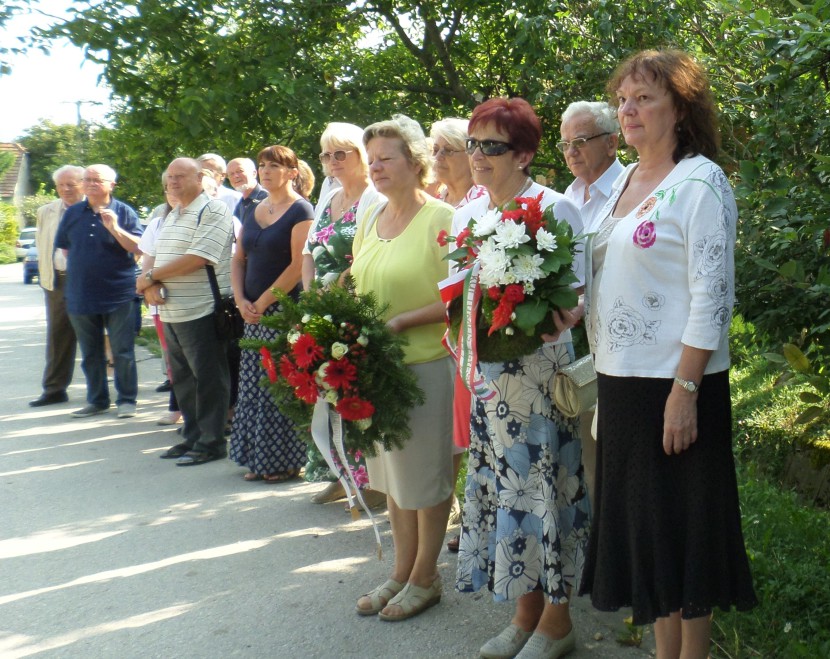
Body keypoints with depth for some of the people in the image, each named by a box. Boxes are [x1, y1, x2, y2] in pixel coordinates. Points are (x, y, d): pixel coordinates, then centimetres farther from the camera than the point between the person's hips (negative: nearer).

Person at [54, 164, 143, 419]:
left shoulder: (124, 212, -2)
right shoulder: (73, 213, 9)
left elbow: (138, 247, -11)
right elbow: (63, 248, 16)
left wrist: (114, 228, -22)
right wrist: (81, 268, 8)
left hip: (118, 295, -4)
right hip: (81, 295, 4)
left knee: (123, 352, -1)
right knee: (90, 354, 12)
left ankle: (127, 400, 8)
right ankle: (97, 400, 21)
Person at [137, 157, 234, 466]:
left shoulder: (213, 211, -9)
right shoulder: (170, 217, 20)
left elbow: (197, 259, -19)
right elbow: (151, 255, 18)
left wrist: (151, 275, -11)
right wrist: (150, 284, -5)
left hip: (202, 311, -9)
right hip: (171, 312, 9)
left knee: (208, 379, -1)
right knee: (183, 379, 14)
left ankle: (210, 443, 7)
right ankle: (191, 437, 24)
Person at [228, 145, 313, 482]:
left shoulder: (300, 210, -7)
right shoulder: (255, 211, 15)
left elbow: (299, 265, -16)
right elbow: (238, 259, 15)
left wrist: (263, 302, -14)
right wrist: (241, 300, -1)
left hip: (285, 309, -7)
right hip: (254, 313, 8)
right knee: (254, 386, 9)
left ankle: (286, 461, 5)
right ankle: (259, 460, 18)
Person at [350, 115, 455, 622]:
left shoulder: (441, 218, -11)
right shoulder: (371, 218, 11)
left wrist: (401, 322, -22)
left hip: (427, 363, -7)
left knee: (426, 474, 6)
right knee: (391, 471, 16)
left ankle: (425, 577, 21)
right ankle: (402, 571, 30)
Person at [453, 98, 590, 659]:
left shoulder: (556, 209, -8)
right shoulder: (467, 215, 11)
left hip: (541, 369, -6)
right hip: (485, 372, 6)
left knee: (545, 484, 0)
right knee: (501, 485, 11)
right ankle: (526, 612, 26)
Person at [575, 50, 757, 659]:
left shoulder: (699, 183, -11)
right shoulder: (624, 182, 12)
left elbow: (713, 297, -16)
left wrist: (685, 390, -20)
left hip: (674, 383, -8)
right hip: (620, 380, 8)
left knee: (680, 529, 3)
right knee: (641, 522, 15)